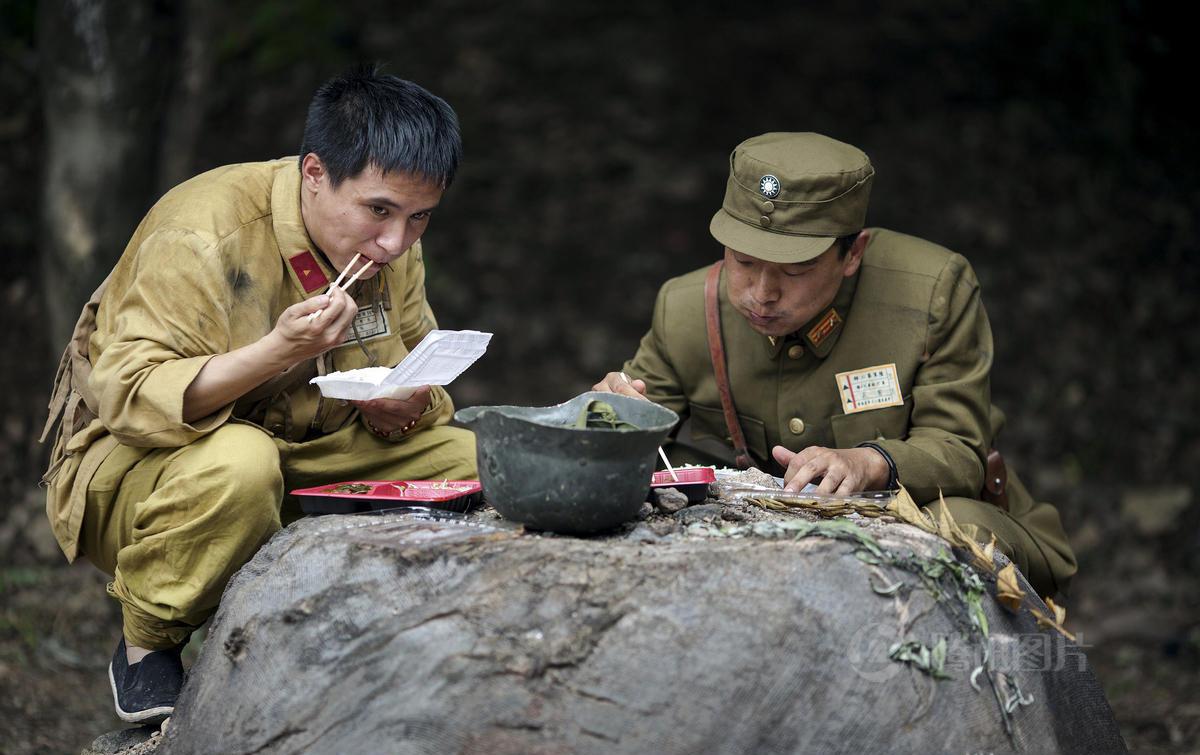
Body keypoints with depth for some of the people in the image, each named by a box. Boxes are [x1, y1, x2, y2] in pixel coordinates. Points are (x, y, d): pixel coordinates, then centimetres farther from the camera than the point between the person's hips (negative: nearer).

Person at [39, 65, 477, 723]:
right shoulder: (201, 233, -23)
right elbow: (127, 398, -29)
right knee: (237, 462, -41)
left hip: (305, 462, 7)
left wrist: (406, 408, -14)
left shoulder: (390, 245, 0)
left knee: (478, 461, -8)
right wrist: (278, 350, -40)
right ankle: (145, 648, -13)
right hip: (136, 469, -7)